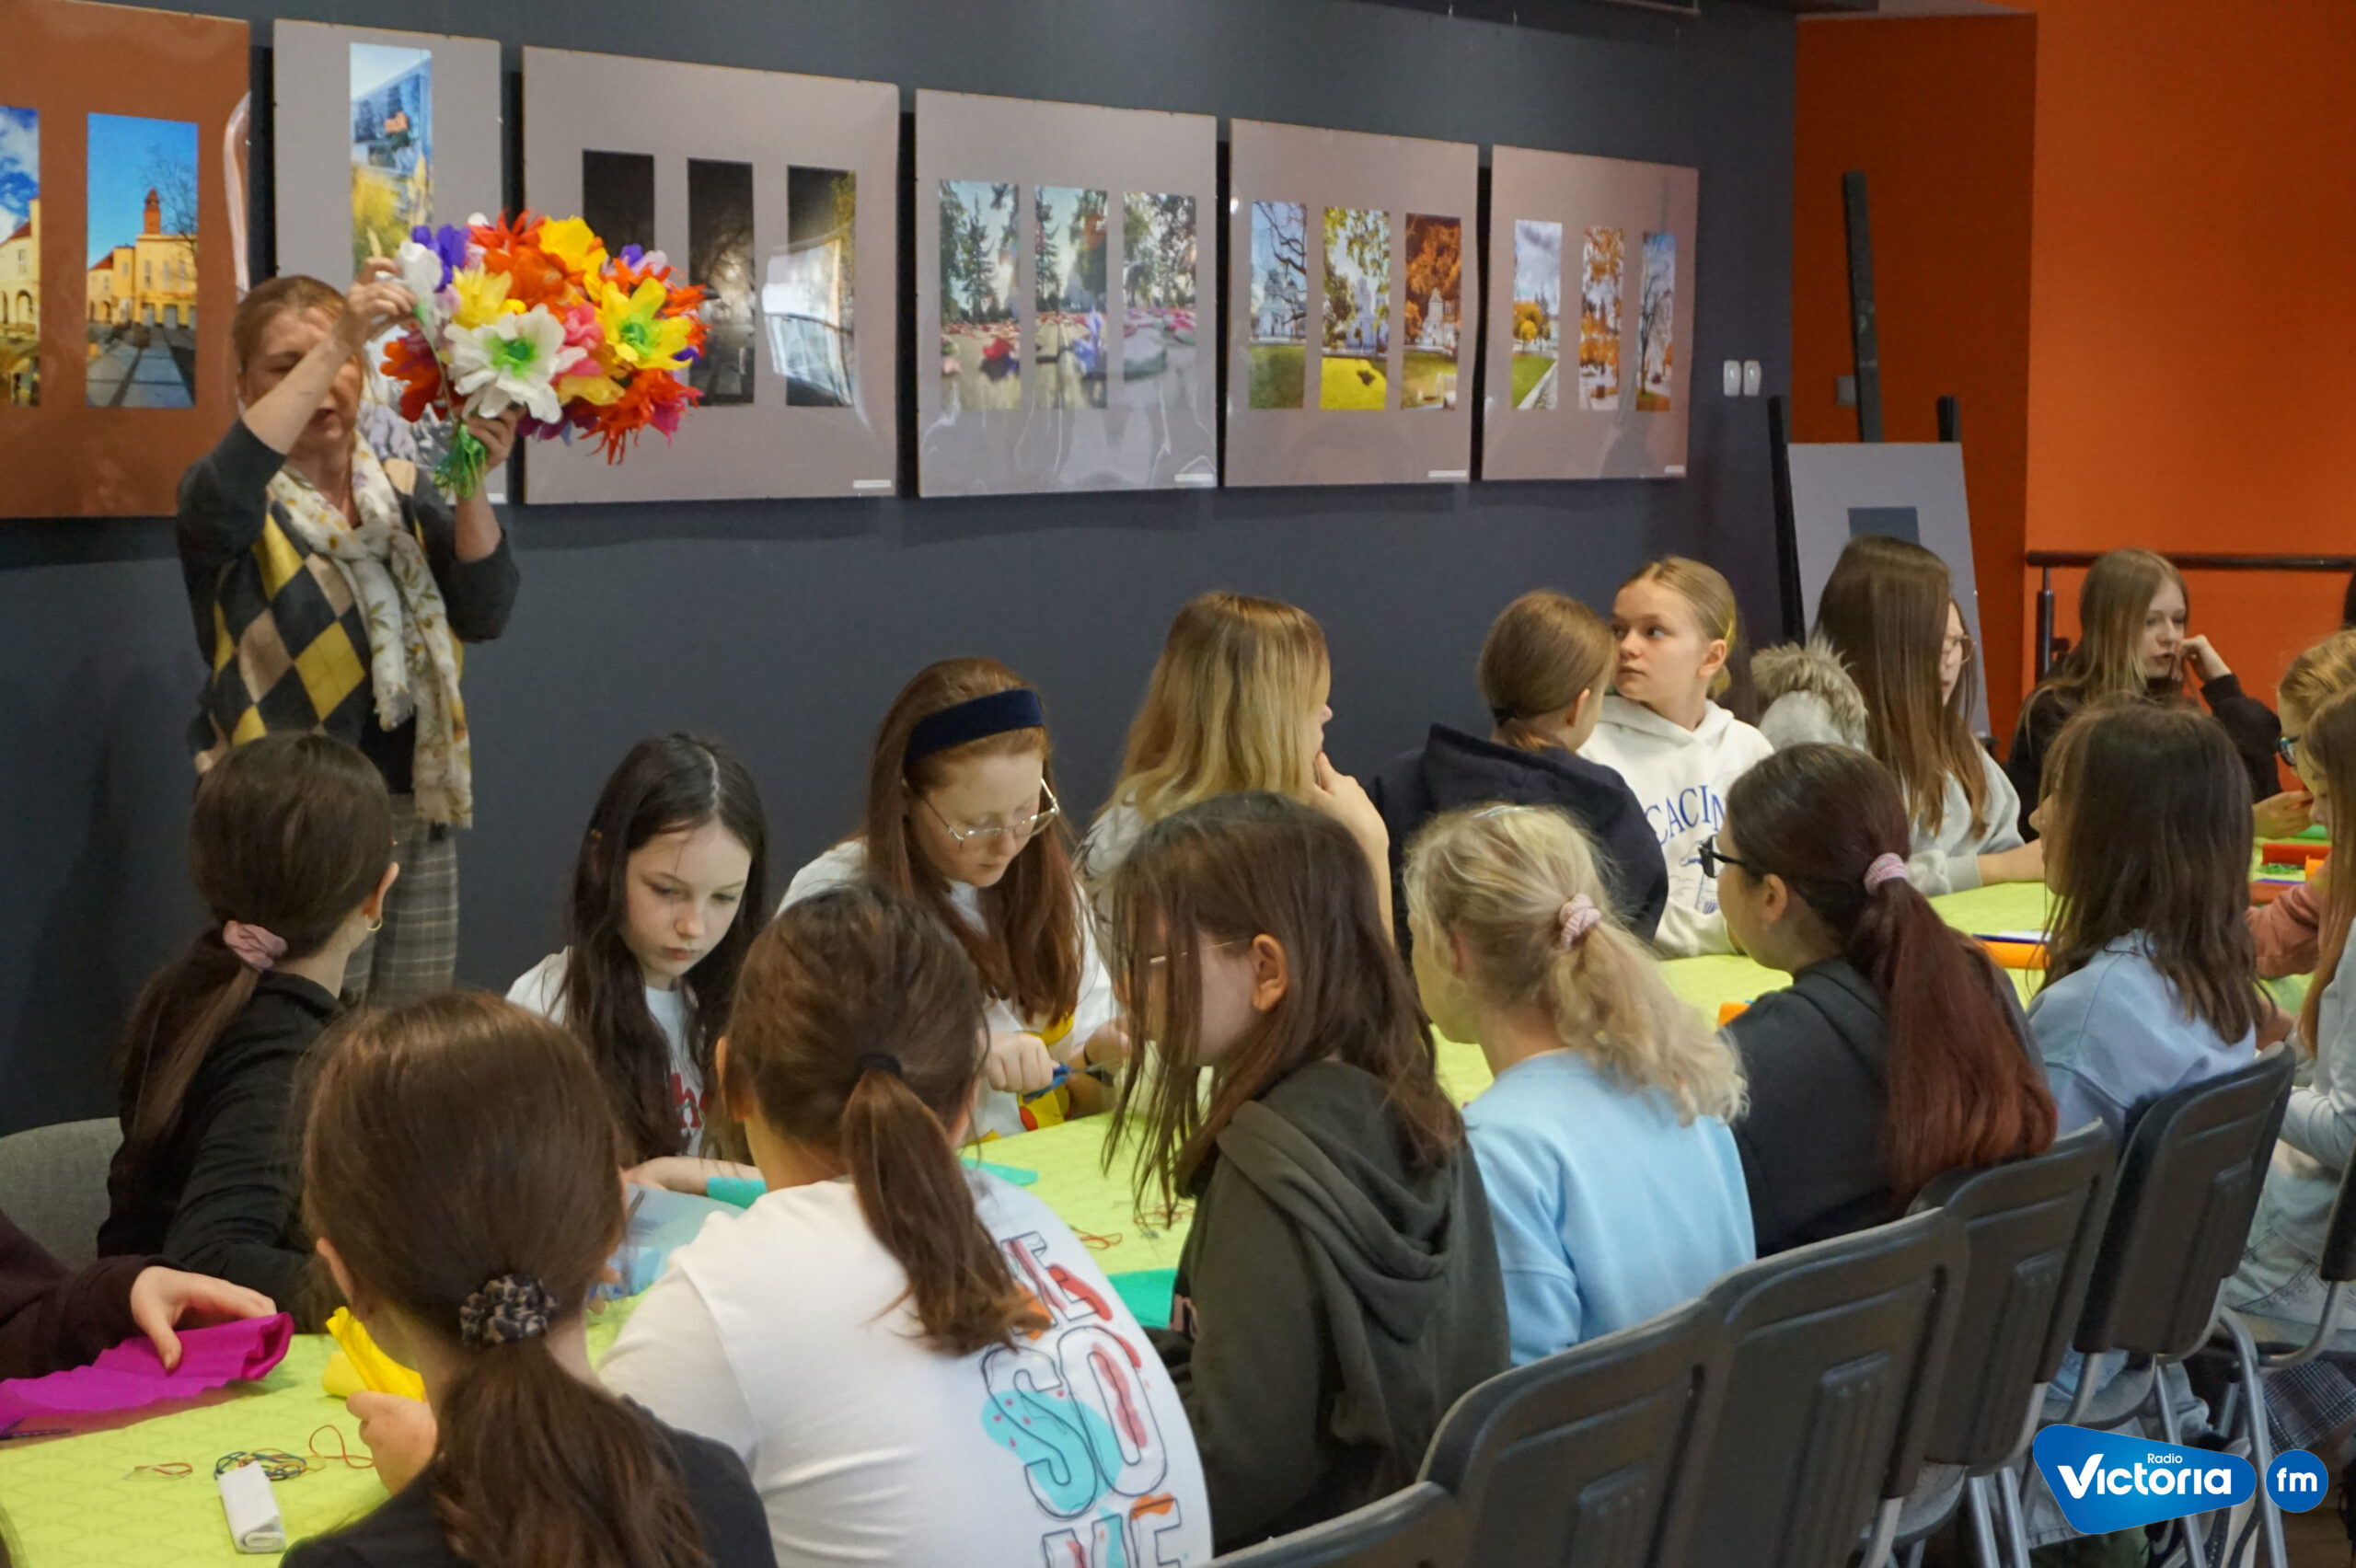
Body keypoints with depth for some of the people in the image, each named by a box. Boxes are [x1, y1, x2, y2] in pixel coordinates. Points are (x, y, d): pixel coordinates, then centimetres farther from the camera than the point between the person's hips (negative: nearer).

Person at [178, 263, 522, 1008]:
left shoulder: (405, 495, 11)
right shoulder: (242, 506, -2)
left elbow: (484, 613, -3)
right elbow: (223, 494, -28)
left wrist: (473, 483, -22)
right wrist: (334, 344, -33)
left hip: (418, 818, 5)